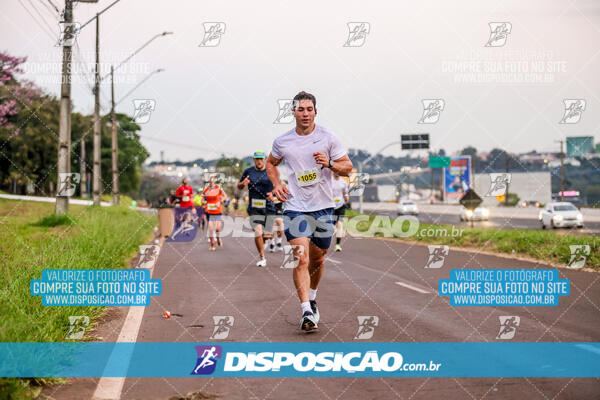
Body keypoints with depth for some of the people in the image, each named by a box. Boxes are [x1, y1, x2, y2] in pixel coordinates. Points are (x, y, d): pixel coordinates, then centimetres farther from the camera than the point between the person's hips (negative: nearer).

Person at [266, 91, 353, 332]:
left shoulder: (329, 138, -1)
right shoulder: (282, 142, 2)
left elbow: (348, 168, 2)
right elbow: (271, 163, 21)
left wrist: (329, 164, -18)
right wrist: (277, 184, 4)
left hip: (323, 207, 1)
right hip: (295, 207, -1)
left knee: (317, 260, 13)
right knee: (301, 259, -16)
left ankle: (312, 300, 38)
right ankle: (306, 312, -19)